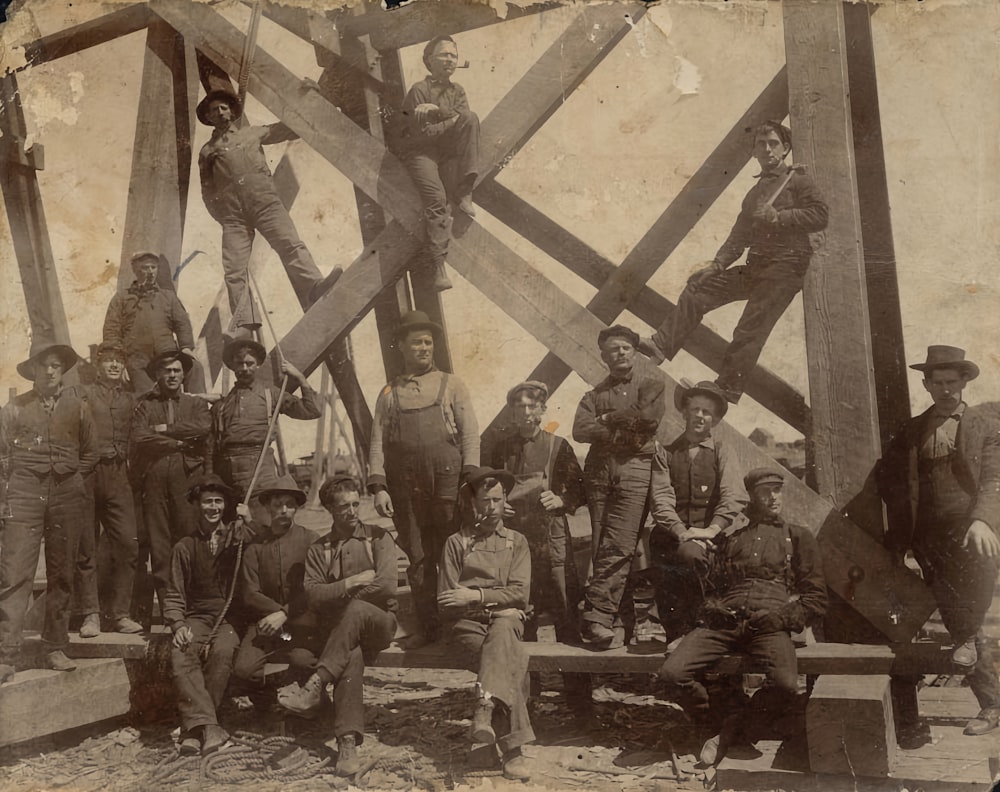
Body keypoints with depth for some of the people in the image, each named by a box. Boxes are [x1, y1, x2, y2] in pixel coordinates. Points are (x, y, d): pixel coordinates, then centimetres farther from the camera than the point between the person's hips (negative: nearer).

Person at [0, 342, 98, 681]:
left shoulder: (78, 407, 9)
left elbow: (90, 453, 14)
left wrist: (71, 480, 7)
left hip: (66, 497, 2)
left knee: (61, 575, 6)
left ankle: (55, 650, 15)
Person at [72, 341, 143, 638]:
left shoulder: (130, 399, 16)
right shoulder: (84, 393, 6)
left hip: (119, 475, 3)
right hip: (87, 474, -2)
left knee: (127, 543, -5)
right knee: (86, 546, 1)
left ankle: (120, 613, 4)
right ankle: (90, 614, 8)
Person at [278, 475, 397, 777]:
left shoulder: (378, 538, 8)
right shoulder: (319, 550, 15)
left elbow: (387, 586, -8)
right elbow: (313, 597, -1)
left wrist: (340, 595, -4)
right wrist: (354, 582, -9)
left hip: (378, 622, -1)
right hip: (337, 630, 1)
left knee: (355, 610, -37)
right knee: (352, 656, -35)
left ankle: (314, 686, -41)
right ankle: (348, 741, -42)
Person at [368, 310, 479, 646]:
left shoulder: (451, 385, 12)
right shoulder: (389, 394, 15)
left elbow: (469, 433, 4)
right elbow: (378, 443, 8)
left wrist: (470, 478, -8)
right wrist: (378, 487, -4)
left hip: (447, 481, -1)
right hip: (405, 487, 2)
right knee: (417, 559, 6)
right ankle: (428, 627, 15)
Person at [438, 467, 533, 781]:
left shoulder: (517, 542, 16)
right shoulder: (457, 542, 10)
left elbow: (519, 593, 2)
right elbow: (447, 603, 4)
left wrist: (477, 595, -12)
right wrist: (494, 598, -7)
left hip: (506, 619, 1)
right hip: (467, 624, -1)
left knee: (502, 631, -38)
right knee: (511, 660, -32)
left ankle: (485, 709, -51)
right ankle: (512, 751, -36)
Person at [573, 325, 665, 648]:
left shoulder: (650, 385, 16)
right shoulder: (593, 395, 21)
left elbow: (650, 417, -4)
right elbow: (580, 431, 3)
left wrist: (607, 419, 4)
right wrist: (625, 428, -5)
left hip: (634, 468, -3)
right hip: (599, 470, 3)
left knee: (618, 547, -15)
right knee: (601, 548, -2)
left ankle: (596, 615, -16)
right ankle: (603, 618, 3)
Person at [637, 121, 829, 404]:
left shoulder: (797, 180, 3)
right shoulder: (754, 193, 23)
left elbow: (820, 215, -10)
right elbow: (739, 235, 18)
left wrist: (779, 217, -15)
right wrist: (718, 264, 5)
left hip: (786, 266, -8)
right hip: (755, 267, 8)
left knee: (749, 332, -16)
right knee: (697, 290, 0)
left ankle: (726, 393, -14)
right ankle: (661, 346, -1)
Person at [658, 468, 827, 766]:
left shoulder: (797, 537, 19)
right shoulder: (730, 536, 24)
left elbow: (816, 598, 14)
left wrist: (780, 619, -3)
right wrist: (711, 607, 7)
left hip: (769, 626, -1)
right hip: (724, 621, 2)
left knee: (786, 685, -32)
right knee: (671, 672, -21)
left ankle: (735, 725, -2)